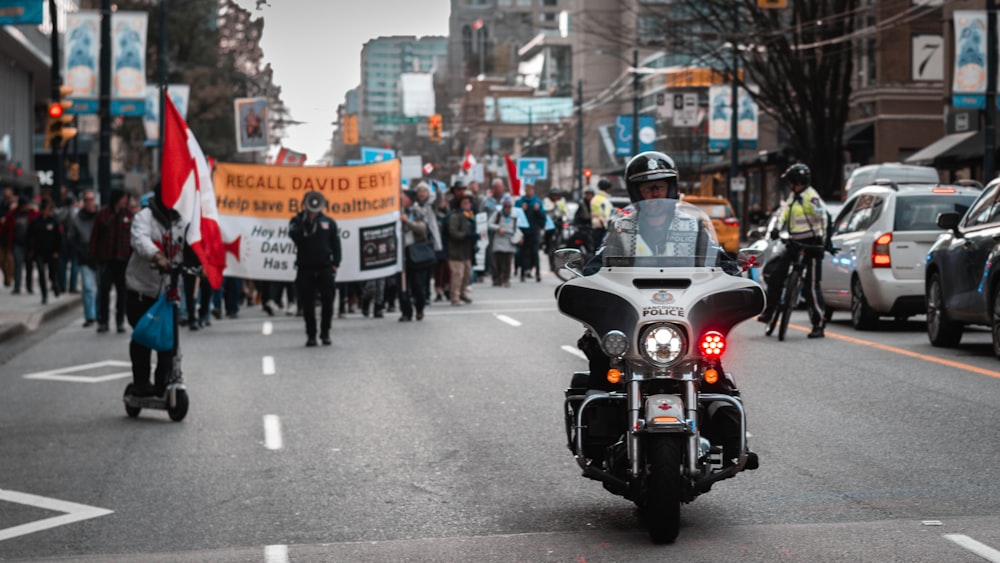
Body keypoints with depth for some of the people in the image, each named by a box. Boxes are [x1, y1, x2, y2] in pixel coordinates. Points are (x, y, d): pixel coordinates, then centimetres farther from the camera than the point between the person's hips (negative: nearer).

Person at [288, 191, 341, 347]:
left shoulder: (329, 223, 8)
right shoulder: (297, 221, 5)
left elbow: (336, 245, 9)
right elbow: (295, 236, -15)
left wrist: (335, 265, 0)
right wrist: (304, 221, -19)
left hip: (325, 269, 1)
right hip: (305, 269, -1)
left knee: (327, 303, -1)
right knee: (308, 304, 2)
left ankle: (325, 334, 11)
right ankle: (311, 335, 10)